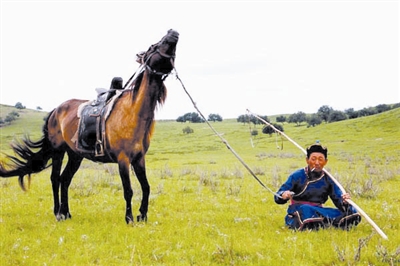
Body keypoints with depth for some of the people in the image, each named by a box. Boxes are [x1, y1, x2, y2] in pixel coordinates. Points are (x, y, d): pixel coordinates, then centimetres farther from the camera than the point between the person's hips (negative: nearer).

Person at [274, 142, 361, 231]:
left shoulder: (328, 180, 8)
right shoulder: (297, 176, -1)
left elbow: (339, 201, 2)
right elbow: (277, 197, -4)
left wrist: (344, 201, -22)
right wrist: (284, 195, -28)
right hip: (297, 215, -4)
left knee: (352, 212, -16)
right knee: (306, 209, -40)